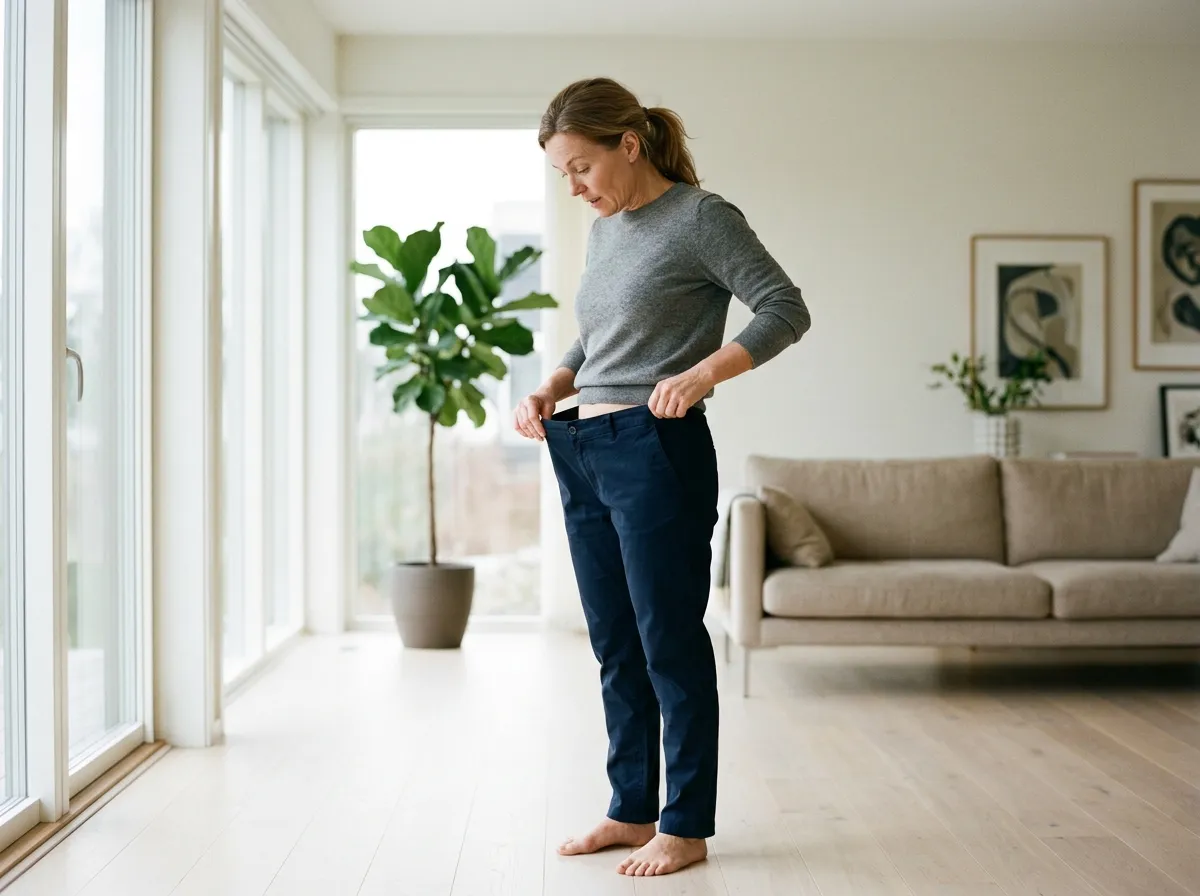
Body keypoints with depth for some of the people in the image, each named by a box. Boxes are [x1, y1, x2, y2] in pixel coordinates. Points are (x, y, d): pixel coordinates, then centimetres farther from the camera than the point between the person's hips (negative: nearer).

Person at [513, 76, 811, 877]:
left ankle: (686, 826, 10)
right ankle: (632, 810, 25)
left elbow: (786, 310, -13)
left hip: (657, 452, -8)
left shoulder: (700, 217, -7)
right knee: (615, 646, 13)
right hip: (583, 454, 8)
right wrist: (552, 389, 7)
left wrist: (701, 373, -26)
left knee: (670, 642, -1)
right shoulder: (604, 232, 15)